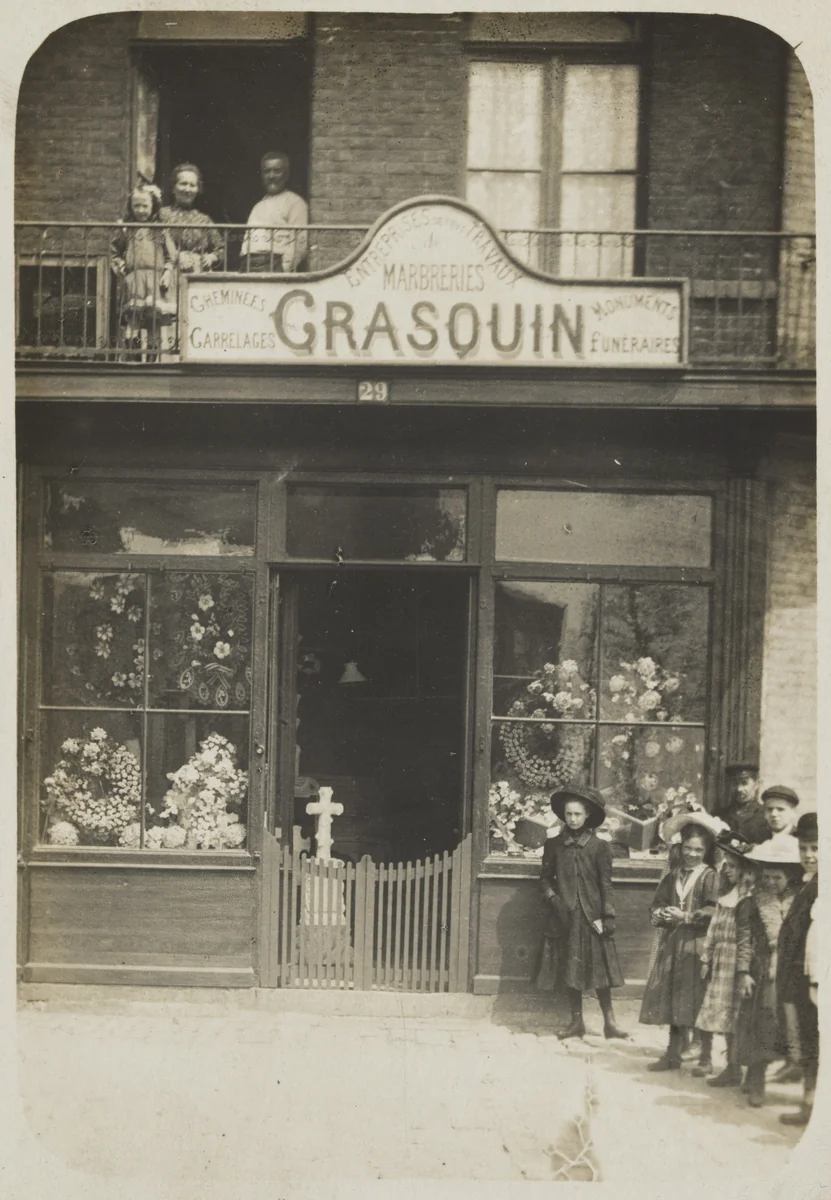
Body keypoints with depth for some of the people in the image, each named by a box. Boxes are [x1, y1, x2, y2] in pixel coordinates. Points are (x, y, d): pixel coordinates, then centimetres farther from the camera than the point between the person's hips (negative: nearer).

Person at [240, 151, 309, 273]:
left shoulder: (294, 202, 3)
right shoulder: (259, 206, 27)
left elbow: (298, 242, -7)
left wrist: (285, 269, -17)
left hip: (274, 264, -6)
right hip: (249, 265, 6)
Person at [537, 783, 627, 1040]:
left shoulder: (599, 847, 0)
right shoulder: (553, 846, 6)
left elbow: (605, 884, -1)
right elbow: (545, 878, 12)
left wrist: (607, 918, -7)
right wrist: (552, 899, -6)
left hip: (592, 916, -2)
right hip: (566, 917, 2)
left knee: (599, 968, -2)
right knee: (571, 970, 7)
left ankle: (609, 1022, 5)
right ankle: (576, 1022, 16)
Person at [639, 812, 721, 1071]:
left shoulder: (710, 877, -5)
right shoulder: (672, 877, 13)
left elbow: (713, 911, -15)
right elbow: (655, 906, 14)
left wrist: (685, 916, -17)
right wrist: (660, 914, -7)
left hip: (698, 946, -5)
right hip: (672, 945, 5)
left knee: (700, 1000, -2)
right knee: (673, 1001, 10)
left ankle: (706, 1057, 9)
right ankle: (672, 1054, 19)